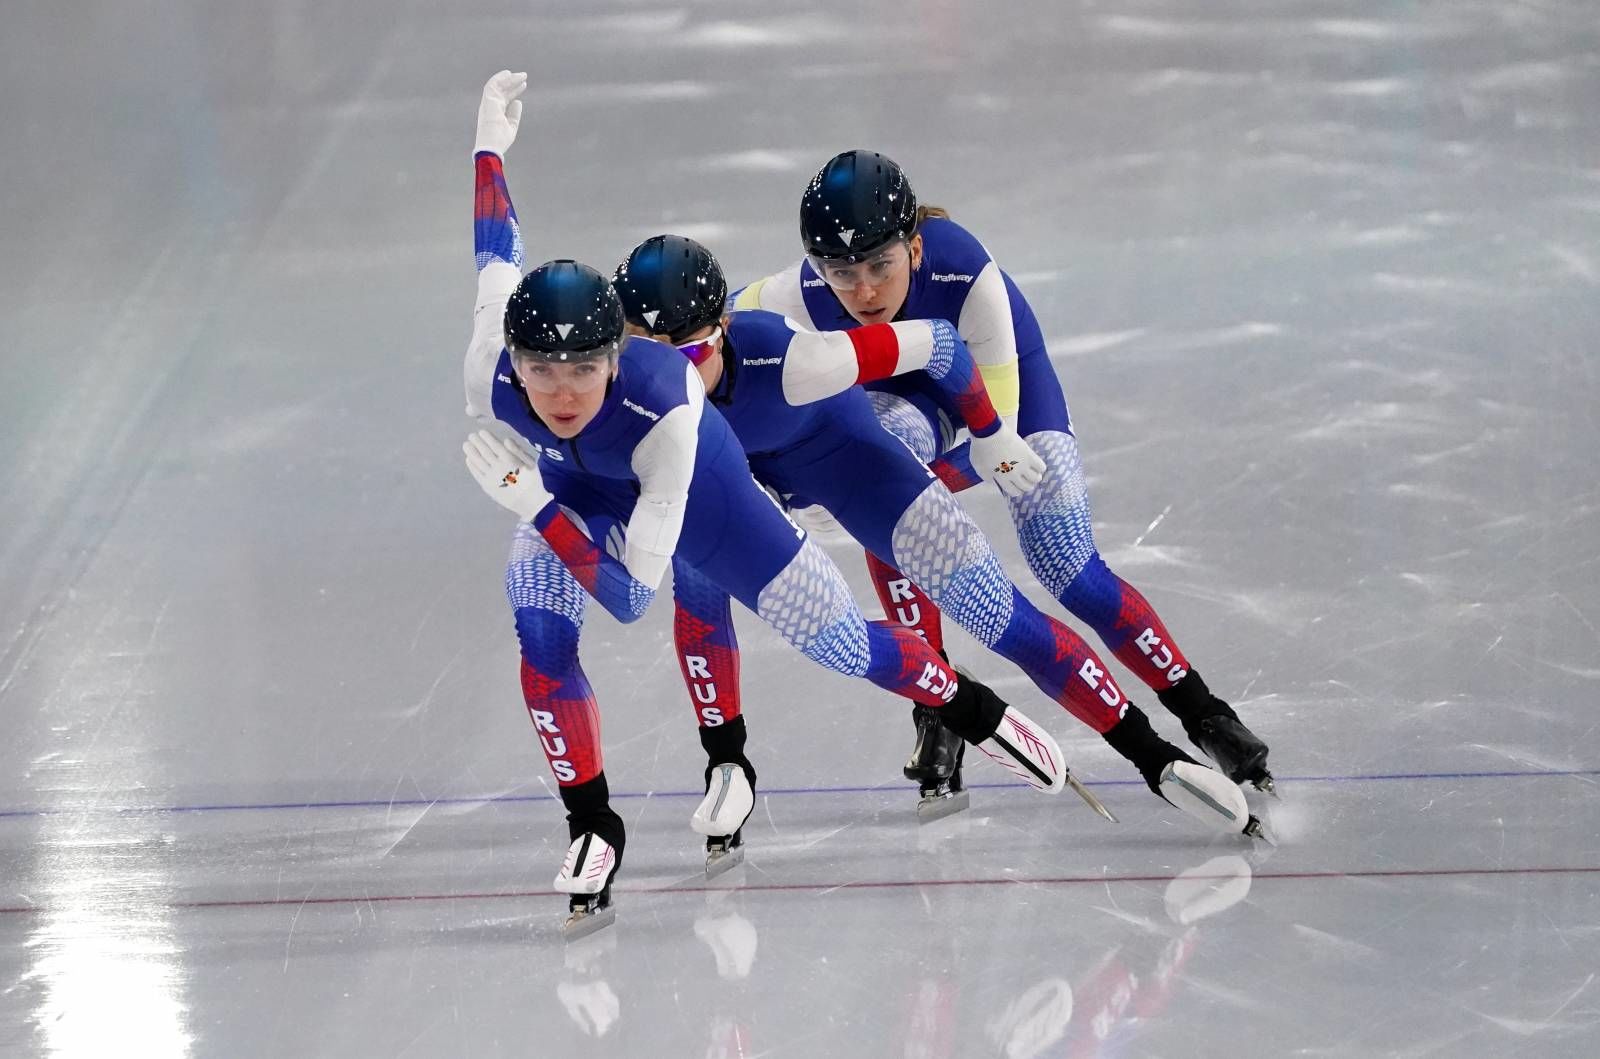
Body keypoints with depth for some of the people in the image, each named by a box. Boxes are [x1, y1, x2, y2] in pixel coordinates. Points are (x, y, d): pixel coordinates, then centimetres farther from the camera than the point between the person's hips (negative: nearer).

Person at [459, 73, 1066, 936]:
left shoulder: (661, 408, -47)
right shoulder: (491, 375, -37)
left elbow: (631, 593, -44)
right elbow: (496, 254, -15)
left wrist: (532, 505, -52)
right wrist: (491, 144, 1)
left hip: (695, 485, -3)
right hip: (575, 487, 3)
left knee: (837, 642, 5)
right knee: (540, 634, -22)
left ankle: (970, 709, 34)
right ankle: (592, 829, -6)